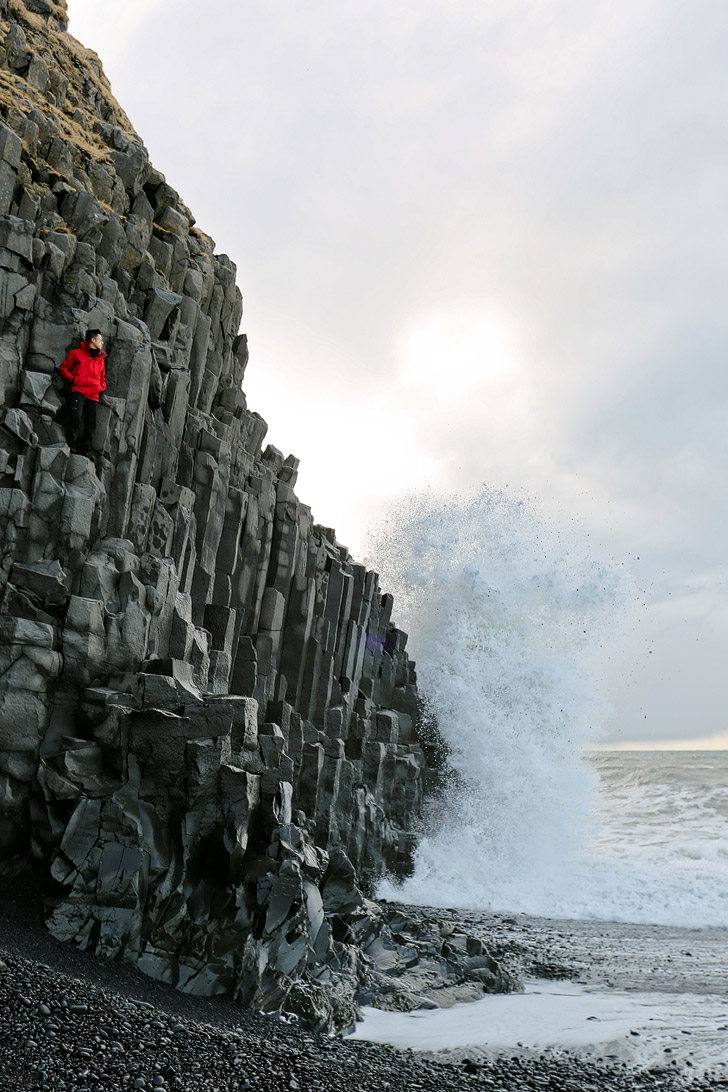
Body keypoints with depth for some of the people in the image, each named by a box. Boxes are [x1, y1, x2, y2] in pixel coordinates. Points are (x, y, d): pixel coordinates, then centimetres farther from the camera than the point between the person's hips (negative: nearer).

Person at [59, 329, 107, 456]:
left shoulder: (101, 359, 22)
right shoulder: (76, 353, 8)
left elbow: (102, 377, 31)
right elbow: (64, 367, 9)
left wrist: (101, 387, 11)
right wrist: (72, 379, -6)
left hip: (93, 395, 5)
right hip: (79, 391, -5)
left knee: (91, 423, 1)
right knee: (76, 417, -22)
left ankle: (86, 450, 6)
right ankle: (72, 445, -16)